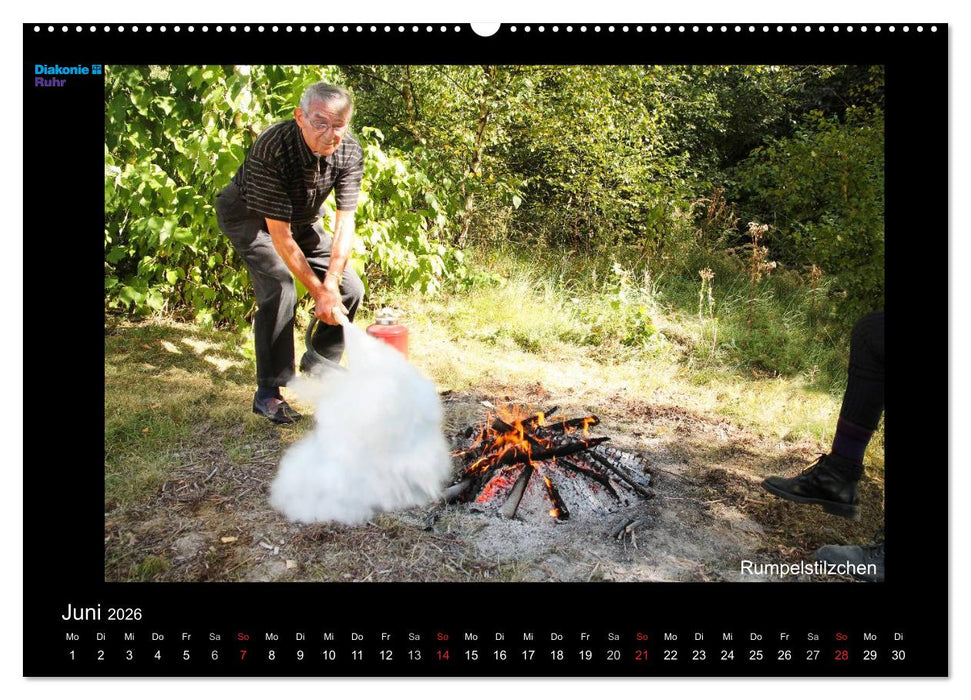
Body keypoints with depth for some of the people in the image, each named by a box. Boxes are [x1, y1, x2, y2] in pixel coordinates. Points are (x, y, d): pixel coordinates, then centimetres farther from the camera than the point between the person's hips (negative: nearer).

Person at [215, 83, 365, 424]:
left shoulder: (350, 151, -23)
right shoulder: (272, 148, -37)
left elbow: (345, 223, -19)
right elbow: (279, 234, -34)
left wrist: (331, 283, -28)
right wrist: (319, 291, -31)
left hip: (302, 218, 6)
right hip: (248, 216, -6)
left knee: (350, 288, -2)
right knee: (279, 290, -27)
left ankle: (318, 370, 18)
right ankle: (267, 392, -14)